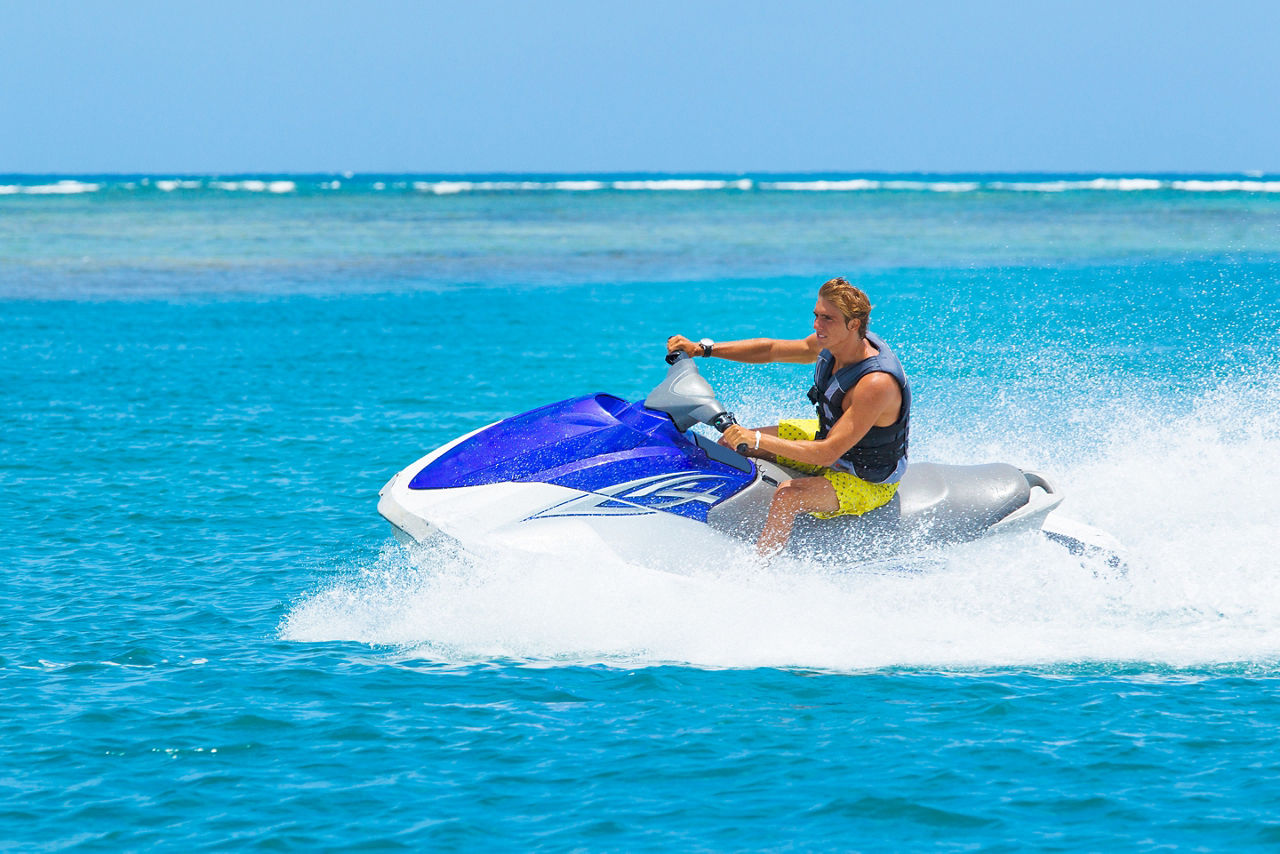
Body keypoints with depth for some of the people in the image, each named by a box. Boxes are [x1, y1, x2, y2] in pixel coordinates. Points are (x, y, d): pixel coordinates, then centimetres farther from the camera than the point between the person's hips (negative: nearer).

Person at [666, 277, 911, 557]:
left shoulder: (876, 384, -36)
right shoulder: (832, 342, -11)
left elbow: (828, 453, -37)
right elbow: (772, 350, 3)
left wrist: (758, 440, -40)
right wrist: (703, 349, -2)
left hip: (869, 481, -9)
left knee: (788, 495, -36)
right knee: (731, 443, 10)